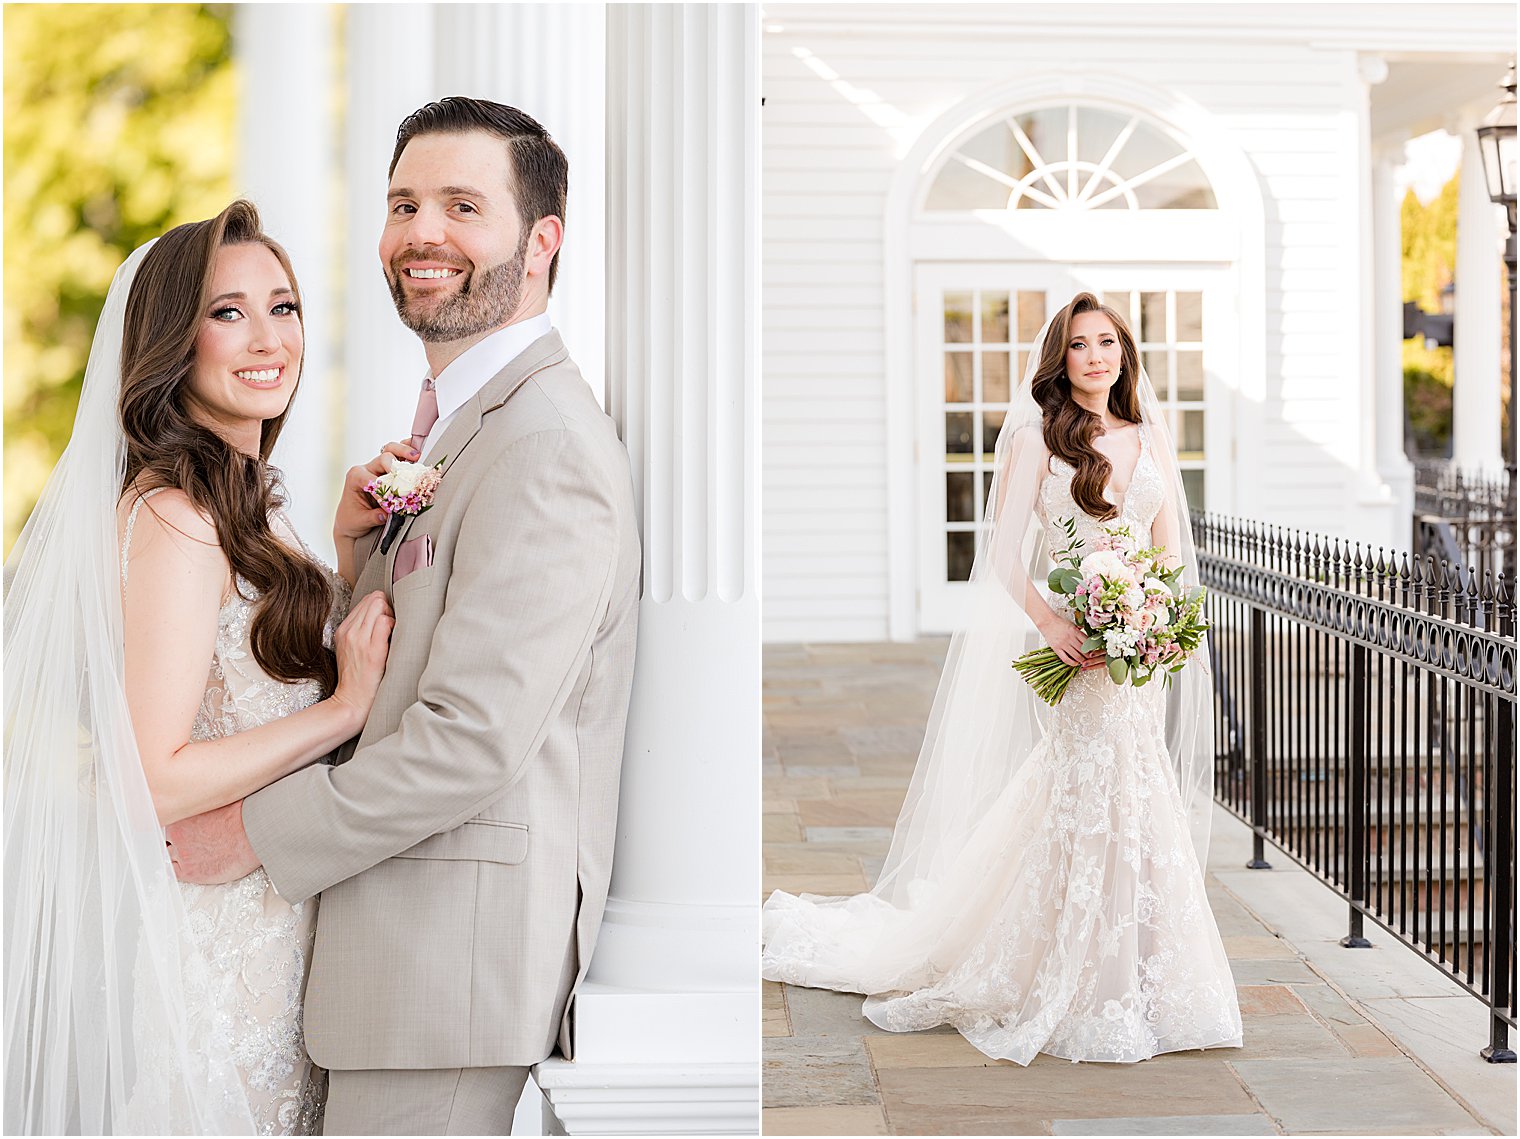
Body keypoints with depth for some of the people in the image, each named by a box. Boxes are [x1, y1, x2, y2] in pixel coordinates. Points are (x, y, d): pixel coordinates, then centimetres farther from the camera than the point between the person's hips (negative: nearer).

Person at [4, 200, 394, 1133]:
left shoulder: (247, 504, 11)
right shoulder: (172, 516, -19)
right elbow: (151, 784, -23)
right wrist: (347, 705, -19)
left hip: (274, 940, 9)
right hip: (210, 945, -9)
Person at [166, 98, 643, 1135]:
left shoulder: (545, 445, -19)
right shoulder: (450, 424, 15)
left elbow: (475, 736, -24)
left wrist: (255, 832, -13)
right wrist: (364, 542, -2)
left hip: (456, 949, -10)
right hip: (411, 932, 10)